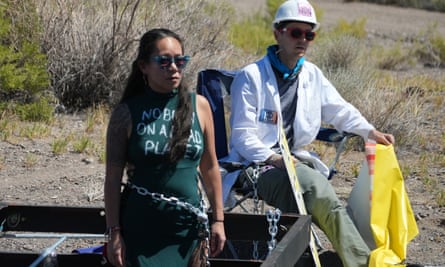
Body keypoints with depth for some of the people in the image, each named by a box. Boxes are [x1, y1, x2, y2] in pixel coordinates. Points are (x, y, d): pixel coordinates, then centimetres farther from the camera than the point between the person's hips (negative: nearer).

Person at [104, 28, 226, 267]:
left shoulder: (199, 106, 5)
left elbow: (209, 168, 11)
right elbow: (113, 177, -2)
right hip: (141, 223, -3)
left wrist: (218, 220, 10)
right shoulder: (127, 113, -3)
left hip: (188, 223, 3)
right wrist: (114, 233, -6)